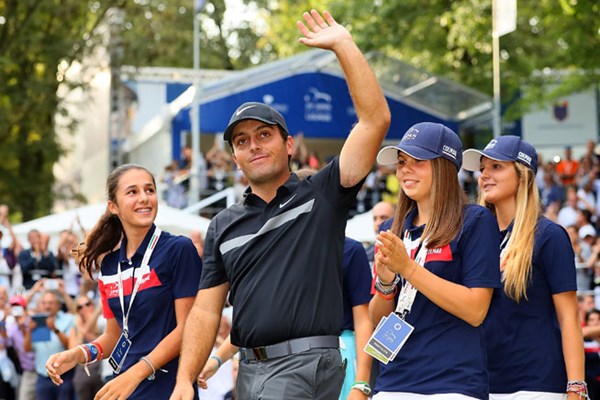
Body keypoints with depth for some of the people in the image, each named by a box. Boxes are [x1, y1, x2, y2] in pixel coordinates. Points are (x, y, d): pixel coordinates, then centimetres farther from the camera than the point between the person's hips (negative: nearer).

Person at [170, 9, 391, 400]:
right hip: (251, 365, 6)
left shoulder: (322, 196, 3)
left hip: (306, 364, -6)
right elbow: (206, 311, 12)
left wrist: (343, 44, -5)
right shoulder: (223, 226, 16)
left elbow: (376, 119, -6)